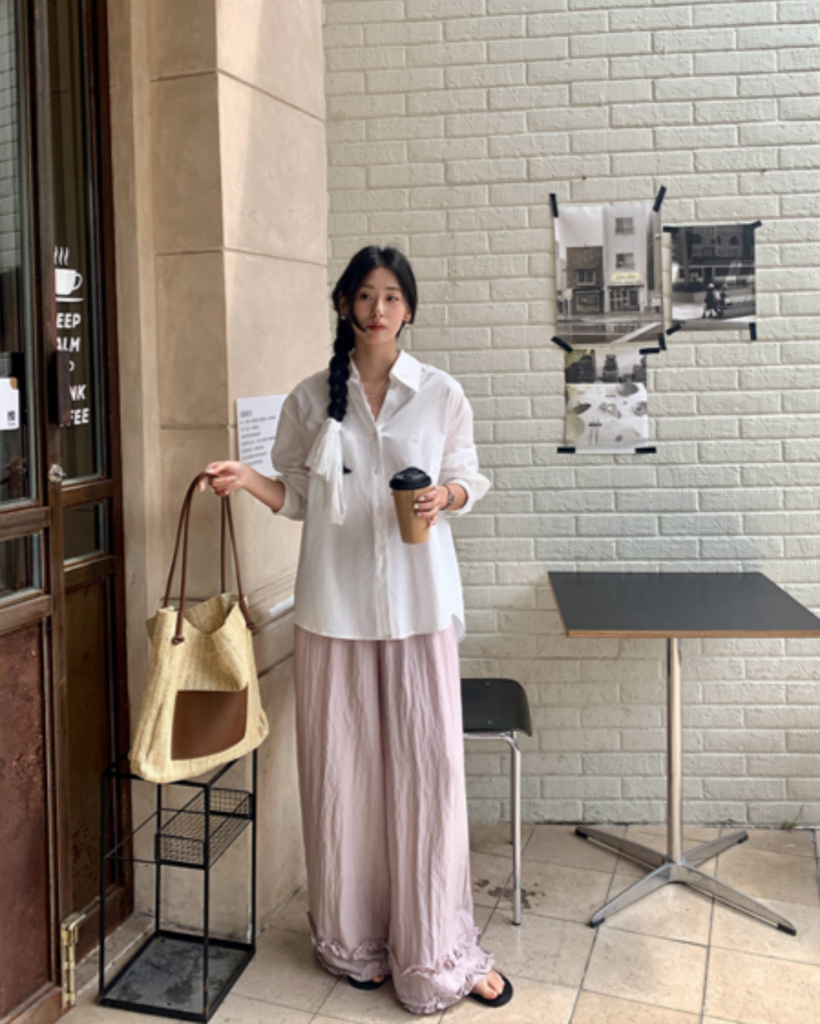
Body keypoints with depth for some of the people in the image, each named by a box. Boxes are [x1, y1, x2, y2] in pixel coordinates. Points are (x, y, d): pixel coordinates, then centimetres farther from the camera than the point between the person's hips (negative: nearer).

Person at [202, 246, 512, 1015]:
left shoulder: (441, 394, 3)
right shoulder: (310, 399, 5)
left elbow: (468, 478, 9)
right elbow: (299, 497, 10)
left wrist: (445, 498, -12)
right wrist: (247, 480, -8)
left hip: (417, 599, -1)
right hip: (335, 603, 1)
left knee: (428, 764, -1)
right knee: (341, 767, 6)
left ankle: (438, 950, 14)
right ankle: (354, 938, 25)